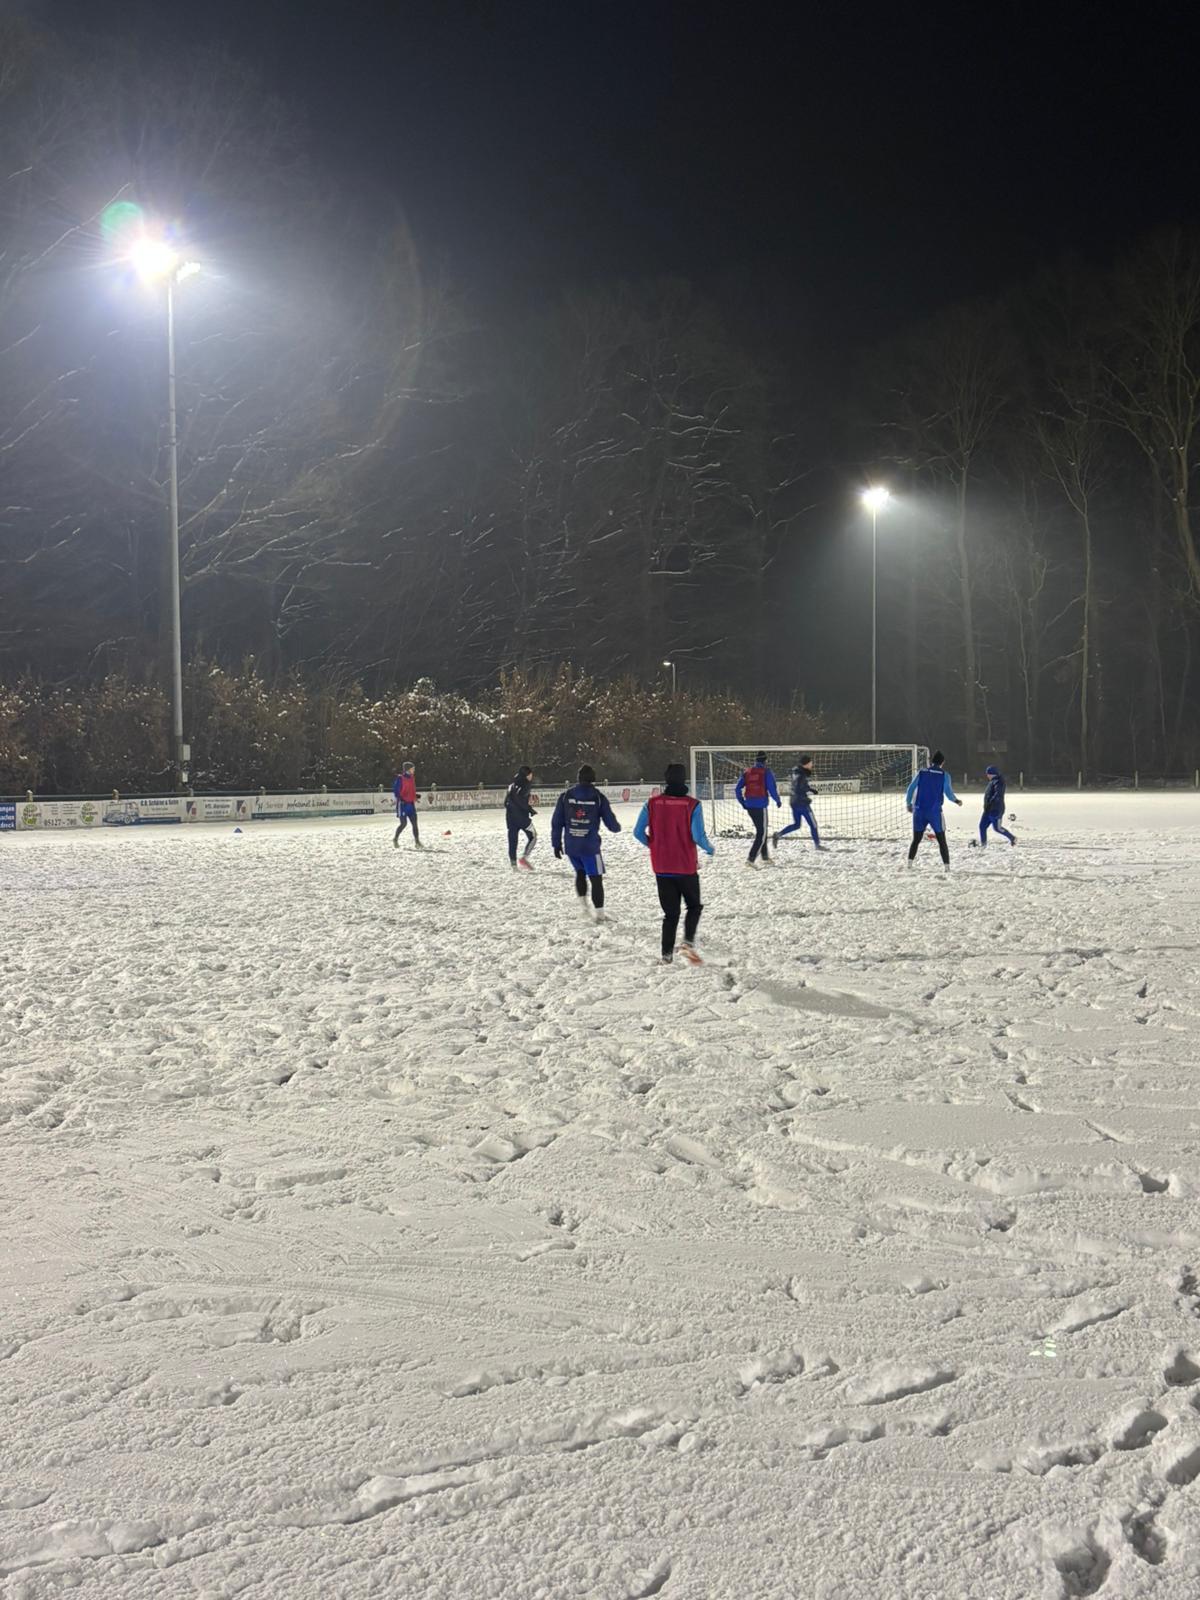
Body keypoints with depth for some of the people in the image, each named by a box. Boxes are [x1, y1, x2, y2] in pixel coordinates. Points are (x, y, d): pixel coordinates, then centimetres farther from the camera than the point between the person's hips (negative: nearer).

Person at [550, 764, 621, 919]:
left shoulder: (566, 795, -1)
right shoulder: (599, 797, -7)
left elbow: (556, 822, 0)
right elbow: (611, 824, -3)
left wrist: (556, 843, 8)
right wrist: (617, 827, 20)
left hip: (570, 847, 3)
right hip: (590, 847, -3)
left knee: (580, 872, 26)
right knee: (596, 879, 6)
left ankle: (582, 904, 21)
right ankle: (599, 914, 6)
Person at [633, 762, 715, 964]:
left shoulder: (652, 803, -3)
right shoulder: (692, 804, -12)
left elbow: (638, 832, -3)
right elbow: (698, 836, -16)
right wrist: (709, 849, 5)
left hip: (661, 867, 3)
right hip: (686, 867, -3)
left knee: (671, 912, 14)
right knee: (694, 906, 17)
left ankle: (667, 954, 8)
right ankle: (688, 942, -4)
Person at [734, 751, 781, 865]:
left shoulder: (747, 772, 9)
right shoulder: (766, 772, -6)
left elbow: (738, 790, 7)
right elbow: (772, 789, -11)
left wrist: (743, 803, 20)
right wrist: (778, 801, 7)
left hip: (749, 805, 6)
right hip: (760, 806, -6)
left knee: (761, 830, 23)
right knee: (761, 833, -1)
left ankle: (765, 855, 34)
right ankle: (751, 859, -13)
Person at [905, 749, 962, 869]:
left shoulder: (922, 772, 4)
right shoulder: (944, 775, -2)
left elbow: (911, 789, 1)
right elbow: (949, 793, -4)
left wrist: (908, 804, 14)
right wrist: (957, 801, 17)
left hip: (919, 811, 2)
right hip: (935, 812, -2)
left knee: (916, 840, 13)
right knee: (941, 840, 5)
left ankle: (909, 863, 7)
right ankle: (946, 865, -2)